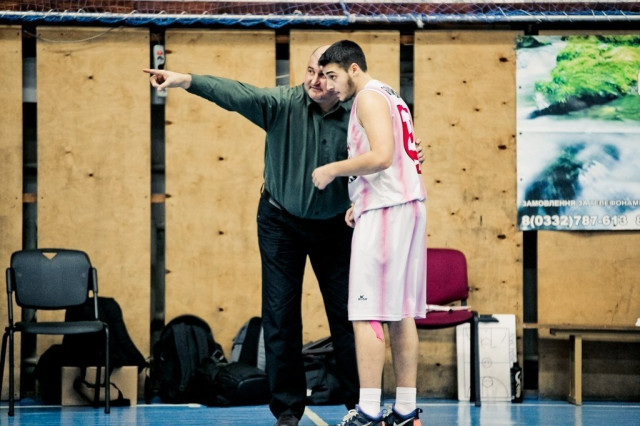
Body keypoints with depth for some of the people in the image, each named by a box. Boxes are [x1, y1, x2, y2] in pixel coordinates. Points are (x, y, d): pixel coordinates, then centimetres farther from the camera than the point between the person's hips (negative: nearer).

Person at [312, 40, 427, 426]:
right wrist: (360, 203, 20)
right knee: (401, 313, 9)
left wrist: (332, 170, -10)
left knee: (367, 314, -10)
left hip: (384, 211, -10)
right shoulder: (390, 97, 22)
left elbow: (381, 156, -21)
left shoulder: (369, 97, -8)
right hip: (408, 206, 10)